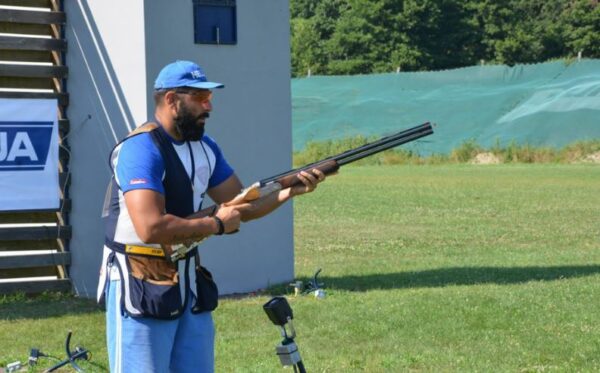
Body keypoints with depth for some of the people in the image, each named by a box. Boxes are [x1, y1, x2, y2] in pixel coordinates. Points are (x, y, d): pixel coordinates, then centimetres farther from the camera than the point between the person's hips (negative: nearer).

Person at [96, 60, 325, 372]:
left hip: (188, 283, 9)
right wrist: (216, 224, -18)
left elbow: (240, 206, 12)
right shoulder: (141, 149, -20)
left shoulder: (205, 148, 8)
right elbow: (151, 227, -30)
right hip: (140, 287, -9)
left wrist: (288, 191, -6)